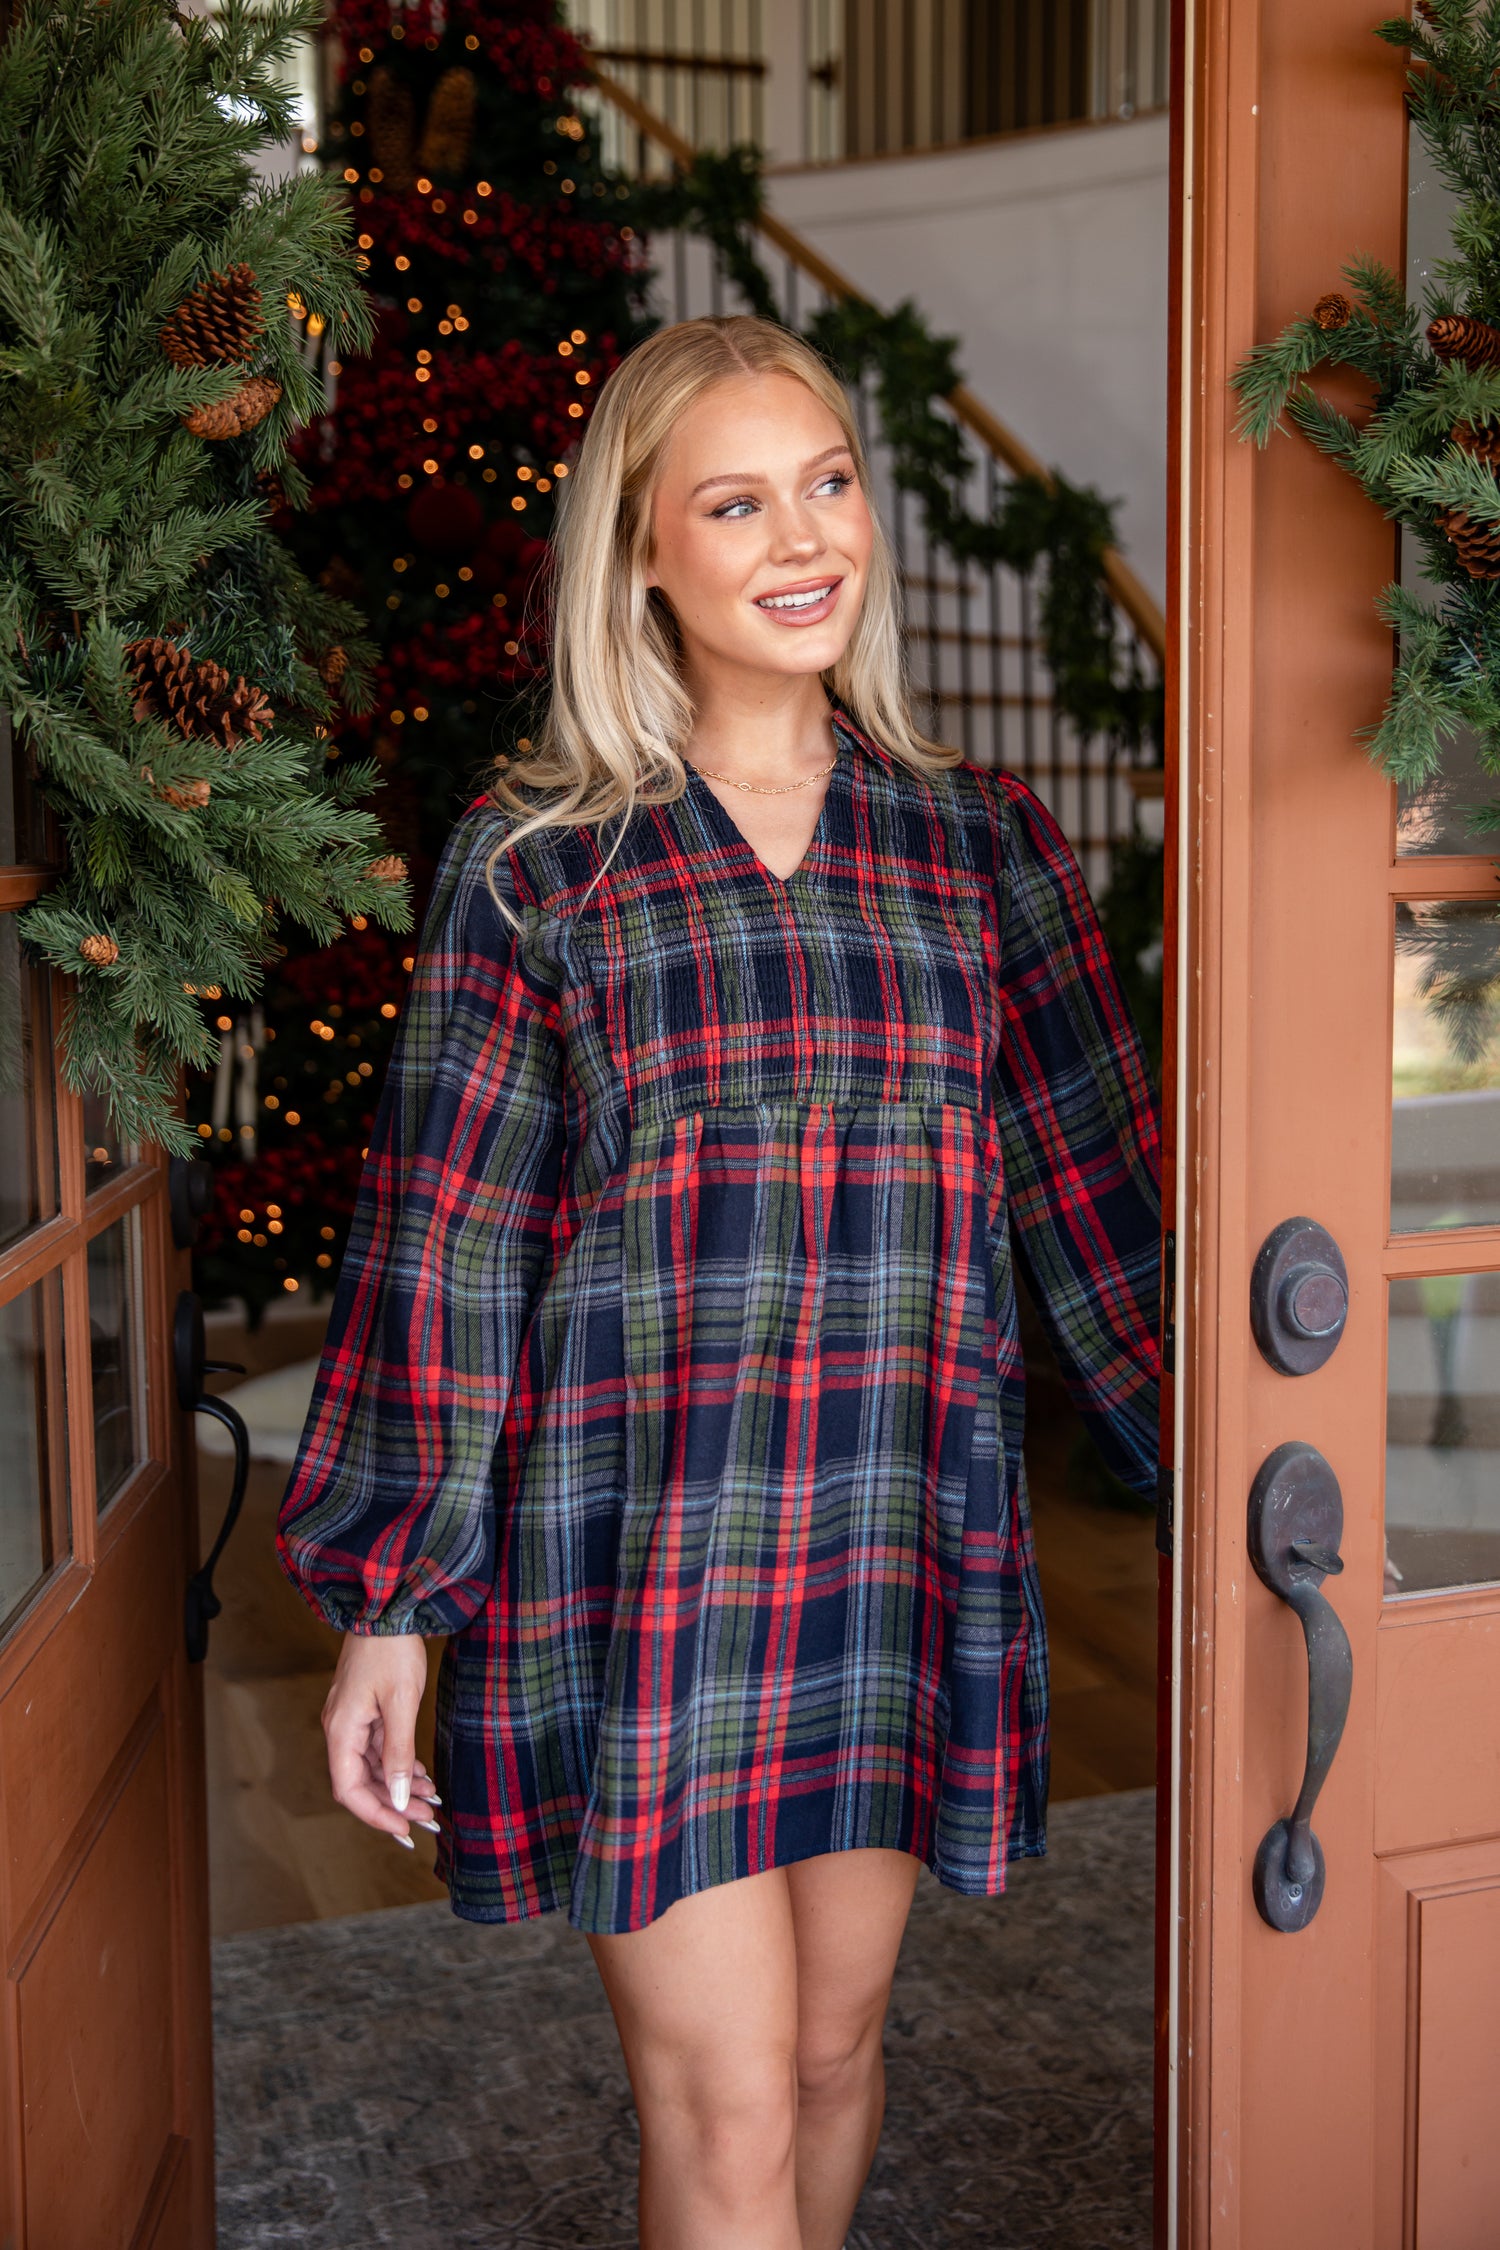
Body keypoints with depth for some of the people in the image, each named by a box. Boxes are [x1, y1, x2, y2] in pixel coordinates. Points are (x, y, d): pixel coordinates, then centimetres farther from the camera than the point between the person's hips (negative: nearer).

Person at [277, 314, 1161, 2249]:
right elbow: (440, 1235, -1)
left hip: (901, 1546, 3)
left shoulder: (983, 843, 7)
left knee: (837, 2040, 17)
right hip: (634, 1546, -2)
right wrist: (391, 1597, -2)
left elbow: (1096, 1197, 9)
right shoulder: (532, 858, 0)